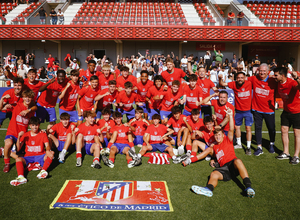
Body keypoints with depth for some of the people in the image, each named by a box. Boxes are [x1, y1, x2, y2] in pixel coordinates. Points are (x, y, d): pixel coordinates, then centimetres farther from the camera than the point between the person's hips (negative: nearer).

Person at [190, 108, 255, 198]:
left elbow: (231, 130, 1)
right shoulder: (214, 147, 28)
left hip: (232, 164, -3)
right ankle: (208, 189, -57)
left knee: (237, 161, -38)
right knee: (214, 174, -27)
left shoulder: (228, 140, 16)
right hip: (223, 168, 3)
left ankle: (248, 187, -46)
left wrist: (230, 116, -9)